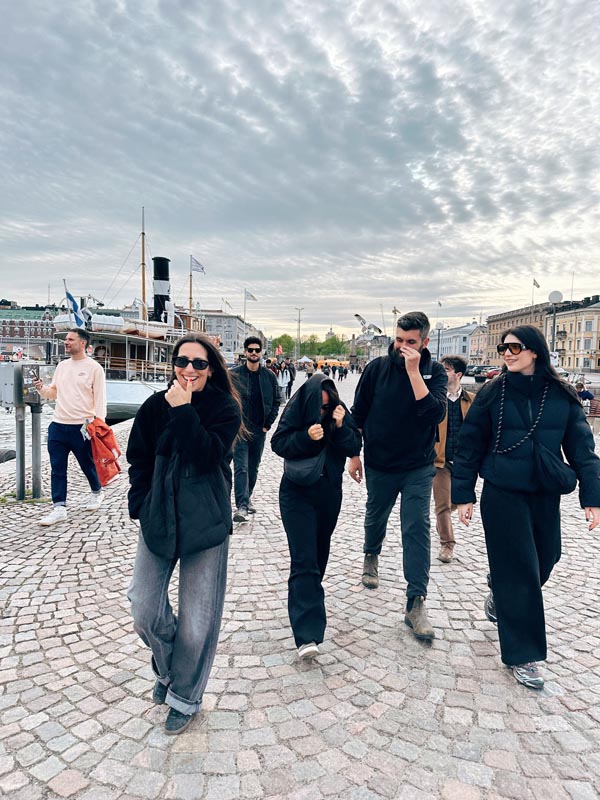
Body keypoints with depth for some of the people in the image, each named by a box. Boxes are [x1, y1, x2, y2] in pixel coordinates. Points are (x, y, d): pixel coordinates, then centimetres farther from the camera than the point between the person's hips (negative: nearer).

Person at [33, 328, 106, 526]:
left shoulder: (94, 368, -6)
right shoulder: (62, 366, 11)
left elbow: (100, 399, -8)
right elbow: (54, 393, 19)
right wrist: (41, 388, -2)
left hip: (82, 427, -5)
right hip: (58, 426, 5)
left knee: (88, 465, 11)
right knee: (57, 468, 4)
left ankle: (97, 493, 36)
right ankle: (59, 508, 10)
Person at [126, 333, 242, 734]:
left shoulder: (225, 408, -6)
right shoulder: (155, 406, 2)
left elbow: (208, 455, -20)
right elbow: (138, 459, 10)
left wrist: (184, 412, -21)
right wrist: (141, 505, 2)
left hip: (206, 522, -3)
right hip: (158, 518, 3)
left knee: (198, 619, 3)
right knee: (145, 610, 4)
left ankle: (185, 697, 29)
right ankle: (167, 669, 37)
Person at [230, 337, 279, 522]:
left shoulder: (269, 375, 4)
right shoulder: (234, 375, -2)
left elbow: (276, 401, 9)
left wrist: (268, 423, 2)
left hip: (260, 430, 3)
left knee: (253, 468, 14)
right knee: (241, 468, -9)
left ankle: (246, 498, 30)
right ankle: (241, 506, -10)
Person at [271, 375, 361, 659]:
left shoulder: (340, 412, -2)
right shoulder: (295, 410, -11)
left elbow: (354, 447, -5)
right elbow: (279, 443, -14)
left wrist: (340, 427, -21)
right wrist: (306, 437, -28)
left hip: (329, 493, 4)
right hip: (297, 493, -4)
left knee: (320, 552, 20)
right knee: (304, 559, -10)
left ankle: (309, 597, 48)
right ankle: (307, 634, -13)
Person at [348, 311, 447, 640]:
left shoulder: (434, 372, -8)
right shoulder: (377, 368, -7)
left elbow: (434, 413, -25)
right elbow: (358, 414, 1)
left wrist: (414, 371, -28)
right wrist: (354, 455, 2)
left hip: (418, 468, -1)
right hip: (379, 464, 2)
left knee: (417, 529, -6)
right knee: (375, 518, 20)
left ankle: (416, 603, 0)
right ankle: (371, 556, 52)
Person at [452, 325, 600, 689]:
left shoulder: (562, 395, 0)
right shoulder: (493, 393, -5)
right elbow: (470, 445, -2)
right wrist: (464, 495, -3)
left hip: (545, 496, 3)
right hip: (503, 495, -3)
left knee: (544, 560, 14)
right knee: (519, 570, -1)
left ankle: (500, 598, 45)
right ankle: (522, 655, 14)